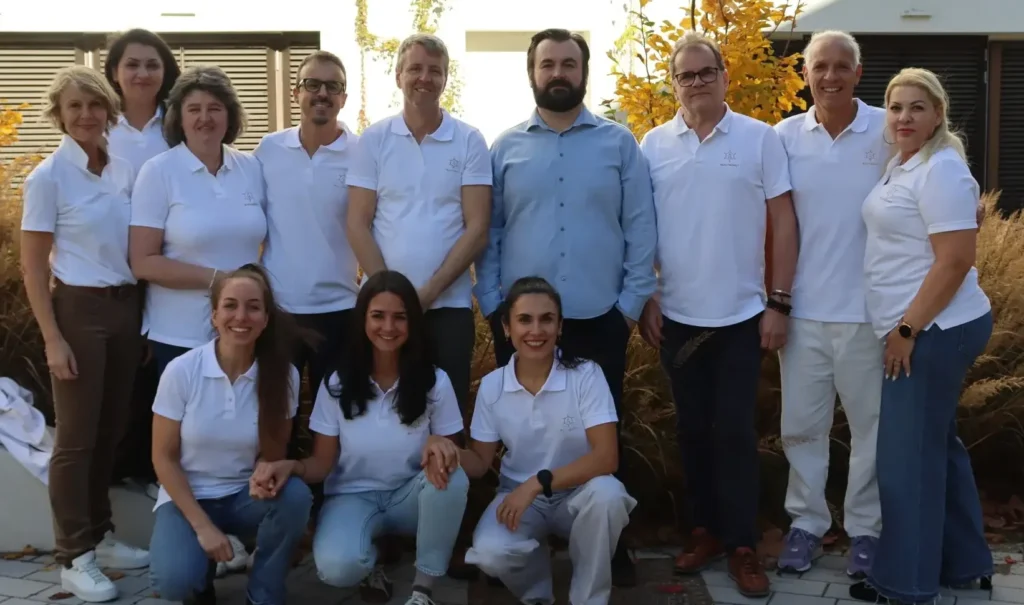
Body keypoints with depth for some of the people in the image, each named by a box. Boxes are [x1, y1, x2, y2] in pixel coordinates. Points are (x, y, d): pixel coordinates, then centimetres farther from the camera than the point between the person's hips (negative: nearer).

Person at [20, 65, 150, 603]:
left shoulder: (125, 171, 6)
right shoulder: (48, 177, -9)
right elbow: (32, 266, -9)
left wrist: (142, 315, 8)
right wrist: (53, 339, -14)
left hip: (125, 308, 5)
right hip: (78, 309, -5)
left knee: (111, 430, 13)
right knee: (77, 436, 1)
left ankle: (100, 536, 27)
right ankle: (73, 557, 11)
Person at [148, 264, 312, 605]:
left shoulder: (282, 375, -11)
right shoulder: (182, 371, -15)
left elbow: (274, 452, 0)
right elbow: (163, 457, -8)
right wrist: (202, 525, -16)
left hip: (246, 496, 2)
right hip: (187, 496, -2)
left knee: (295, 495, -31)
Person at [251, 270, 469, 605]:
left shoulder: (434, 381, -7)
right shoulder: (338, 383, -7)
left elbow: (447, 452, -4)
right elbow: (322, 464, -4)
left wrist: (439, 444, -30)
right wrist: (290, 466, -29)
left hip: (409, 498, 1)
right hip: (353, 497, -1)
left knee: (451, 476, -34)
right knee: (337, 567, -34)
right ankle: (370, 562, 7)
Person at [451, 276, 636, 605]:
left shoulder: (586, 375, -14)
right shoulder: (492, 386, -5)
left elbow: (606, 457, -21)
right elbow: (481, 462, 3)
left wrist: (539, 482, -29)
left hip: (577, 495, -1)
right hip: (519, 496, 1)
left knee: (606, 494, -36)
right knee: (489, 553, -30)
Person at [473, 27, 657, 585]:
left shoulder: (619, 143, 3)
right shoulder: (506, 147, 5)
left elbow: (640, 228, 1)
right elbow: (489, 232, 6)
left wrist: (632, 302, -4)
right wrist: (491, 305, -1)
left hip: (599, 317, -1)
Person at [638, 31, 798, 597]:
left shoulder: (761, 139, -2)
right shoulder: (654, 144, 3)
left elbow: (783, 223, -2)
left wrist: (779, 302, -6)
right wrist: (645, 299, 1)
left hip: (741, 315, -2)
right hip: (678, 315, 2)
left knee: (734, 431, 1)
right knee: (693, 429, 11)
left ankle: (742, 544, 11)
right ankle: (704, 528, 24)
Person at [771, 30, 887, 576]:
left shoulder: (889, 131, -4)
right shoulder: (785, 136, 1)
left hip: (868, 308, -1)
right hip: (803, 307, 2)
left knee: (872, 424, 10)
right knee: (801, 423, 10)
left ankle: (865, 529, 24)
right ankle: (806, 522, 25)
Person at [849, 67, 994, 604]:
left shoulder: (941, 170, -17)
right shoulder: (901, 165, 13)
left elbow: (954, 262, -23)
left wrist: (908, 328, -20)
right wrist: (904, 328, 16)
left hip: (935, 330, -10)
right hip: (922, 330, 10)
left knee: (907, 456, -2)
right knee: (936, 446, 18)